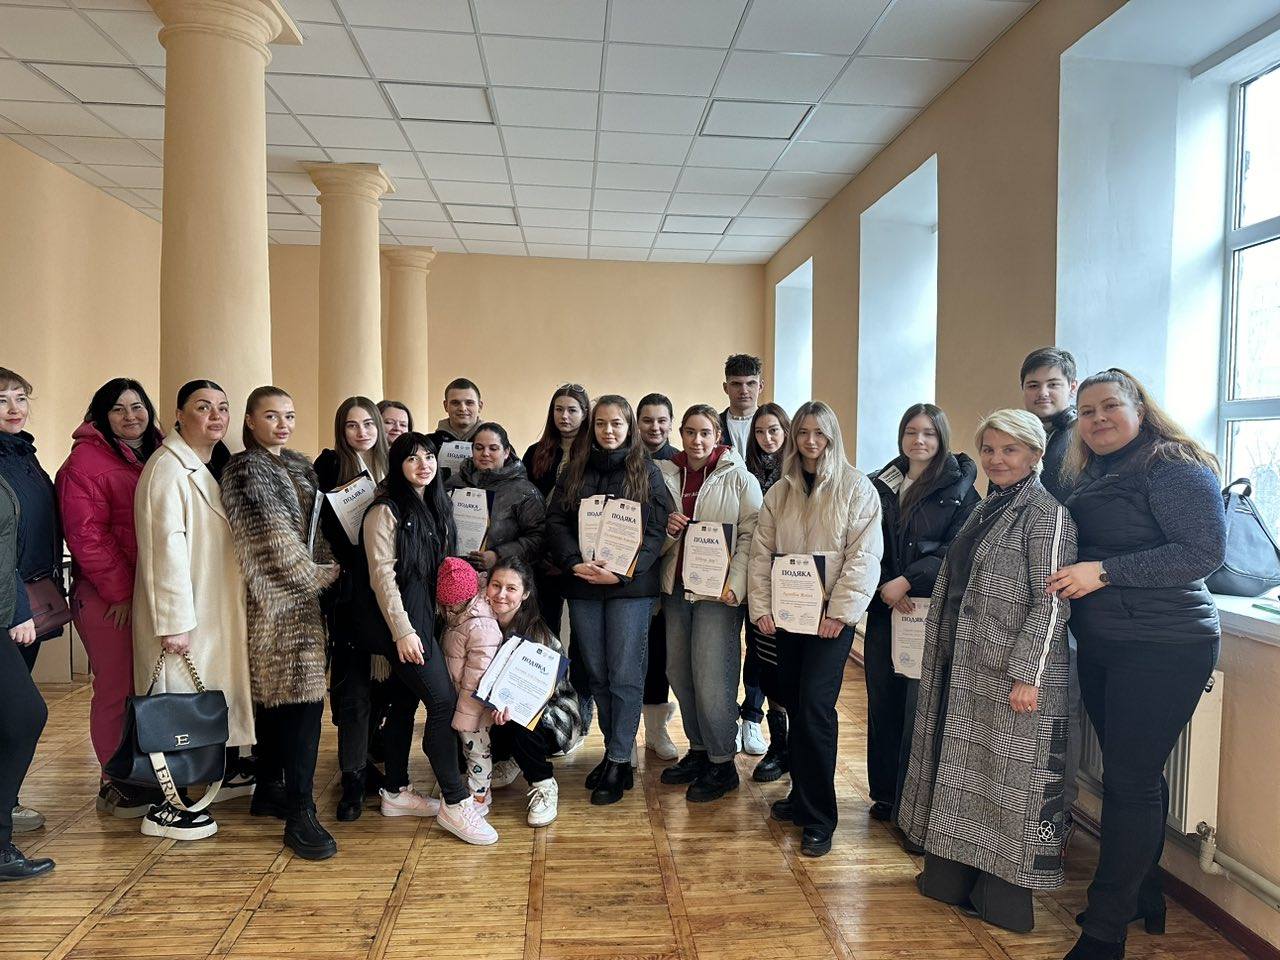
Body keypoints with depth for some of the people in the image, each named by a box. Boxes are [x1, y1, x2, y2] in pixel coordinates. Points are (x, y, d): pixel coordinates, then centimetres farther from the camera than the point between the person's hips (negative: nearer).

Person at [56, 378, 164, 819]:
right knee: (117, 689, 1)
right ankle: (115, 783, 14)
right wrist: (120, 592, -13)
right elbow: (86, 536, -12)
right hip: (108, 597, -6)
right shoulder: (86, 460, -7)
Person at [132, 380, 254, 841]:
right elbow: (166, 547, -21)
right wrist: (174, 620, -23)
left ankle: (227, 774, 34)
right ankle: (162, 809, 9)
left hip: (222, 608, 9)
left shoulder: (220, 465, 12)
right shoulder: (168, 468, -16)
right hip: (186, 612, -9)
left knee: (224, 691, 18)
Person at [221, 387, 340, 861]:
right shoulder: (245, 471, -8)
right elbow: (274, 539, -14)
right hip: (279, 598, -8)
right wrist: (319, 575, -7)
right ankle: (300, 814, -10)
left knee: (275, 694, 15)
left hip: (304, 593, 8)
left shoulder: (299, 466, 16)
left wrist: (327, 571, 6)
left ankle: (269, 789, 26)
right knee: (303, 696, -13)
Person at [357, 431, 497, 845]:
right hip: (399, 620, -8)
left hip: (425, 616, 8)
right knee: (443, 701, -10)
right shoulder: (386, 511, -11)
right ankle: (455, 804, -3)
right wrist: (402, 631, -19)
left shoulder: (435, 508, 12)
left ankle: (396, 791, 25)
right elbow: (382, 575, -15)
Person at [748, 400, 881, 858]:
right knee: (795, 704, 10)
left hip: (831, 615, -5)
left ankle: (819, 819, 1)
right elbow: (761, 551, 9)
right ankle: (802, 795, 25)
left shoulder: (856, 487, -3)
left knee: (815, 707, -10)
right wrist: (762, 607, 0)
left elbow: (864, 555, -9)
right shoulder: (780, 491, 11)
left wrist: (840, 612, -15)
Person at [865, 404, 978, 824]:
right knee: (882, 701, 7)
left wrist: (908, 580, -14)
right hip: (884, 607, 4)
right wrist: (885, 586, -8)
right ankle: (885, 793, 21)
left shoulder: (959, 488, 1)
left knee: (920, 705, -3)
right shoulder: (879, 485, 11)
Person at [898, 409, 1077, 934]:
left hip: (1010, 677, -9)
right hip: (960, 671, 9)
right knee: (959, 769, 17)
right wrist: (940, 659, 19)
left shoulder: (1047, 513, -12)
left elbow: (1052, 601, -17)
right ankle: (953, 876, 32)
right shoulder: (986, 509, 13)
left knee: (1008, 780, 3)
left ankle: (1005, 898, 18)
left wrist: (1026, 674, -21)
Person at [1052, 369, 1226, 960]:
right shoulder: (1091, 477, 13)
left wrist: (1105, 572, -23)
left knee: (1131, 782, -4)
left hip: (1163, 650, -8)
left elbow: (1204, 550, -21)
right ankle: (1144, 897, 34)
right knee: (1133, 776, 18)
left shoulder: (1174, 467, -11)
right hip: (1102, 647, 8)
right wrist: (1072, 576, 4)